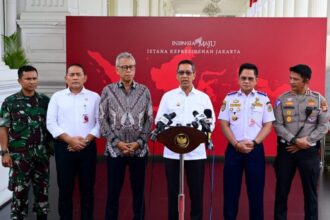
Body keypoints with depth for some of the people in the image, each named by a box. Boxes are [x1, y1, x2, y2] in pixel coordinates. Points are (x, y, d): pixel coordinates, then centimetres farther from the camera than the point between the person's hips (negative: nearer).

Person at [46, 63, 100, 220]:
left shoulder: (94, 97, 6)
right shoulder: (57, 97, 6)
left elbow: (100, 122, 0)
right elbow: (51, 123, -1)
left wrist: (86, 140, -11)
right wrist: (70, 139, -11)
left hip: (88, 147, 0)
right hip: (64, 147, 0)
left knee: (87, 188, 6)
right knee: (65, 188, 5)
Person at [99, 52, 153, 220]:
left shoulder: (144, 91, 4)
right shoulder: (108, 91, 1)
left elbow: (149, 119, 4)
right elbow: (102, 119, 0)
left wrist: (139, 142, -6)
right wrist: (117, 142, -8)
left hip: (139, 149, 1)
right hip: (115, 149, -1)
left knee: (138, 190, 9)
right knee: (113, 191, 6)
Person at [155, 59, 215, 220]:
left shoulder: (204, 97, 7)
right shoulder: (168, 96, 6)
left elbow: (211, 122, 5)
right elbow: (159, 121, 3)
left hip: (196, 152, 0)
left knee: (196, 191, 6)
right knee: (173, 191, 7)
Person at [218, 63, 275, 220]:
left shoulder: (263, 99, 3)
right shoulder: (230, 98, 3)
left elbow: (268, 125, 1)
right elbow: (224, 125, 1)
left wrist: (253, 143, -12)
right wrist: (237, 144, -11)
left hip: (255, 149, 0)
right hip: (233, 149, 0)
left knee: (256, 189, 6)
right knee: (231, 189, 6)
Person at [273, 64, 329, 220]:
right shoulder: (282, 99, 0)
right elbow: (278, 125, -4)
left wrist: (306, 141, -11)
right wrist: (294, 140, -16)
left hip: (310, 151, 0)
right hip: (286, 149, 0)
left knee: (310, 190, 10)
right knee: (282, 188, 9)